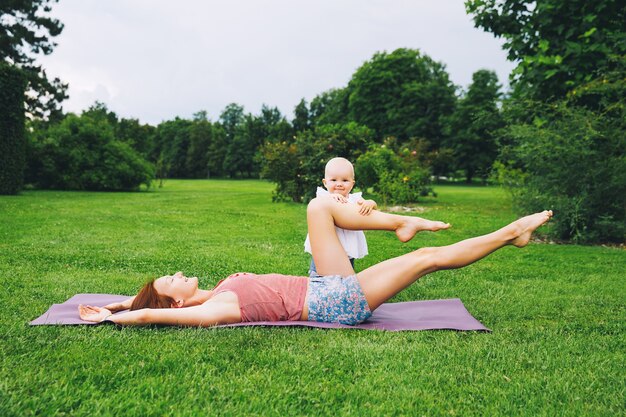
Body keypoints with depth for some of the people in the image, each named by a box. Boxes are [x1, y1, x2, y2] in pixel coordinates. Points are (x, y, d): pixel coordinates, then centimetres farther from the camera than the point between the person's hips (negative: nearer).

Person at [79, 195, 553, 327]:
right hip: (336, 303, -9)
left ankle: (402, 222, 4)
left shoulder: (218, 293, 7)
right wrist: (108, 318, -16)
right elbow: (148, 314, -28)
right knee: (428, 257, -7)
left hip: (330, 289, 9)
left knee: (319, 205, -3)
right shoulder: (213, 311, -17)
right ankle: (511, 232, 6)